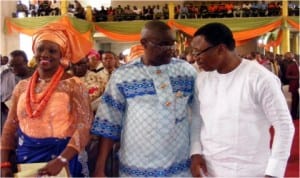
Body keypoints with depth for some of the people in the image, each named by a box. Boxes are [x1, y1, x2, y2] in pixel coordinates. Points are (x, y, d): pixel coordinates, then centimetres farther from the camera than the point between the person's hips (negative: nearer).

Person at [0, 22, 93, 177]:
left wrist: (61, 161, -25)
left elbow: (84, 125, -17)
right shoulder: (22, 87, 5)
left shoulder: (73, 85, -9)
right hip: (26, 158, 4)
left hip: (63, 157, -4)